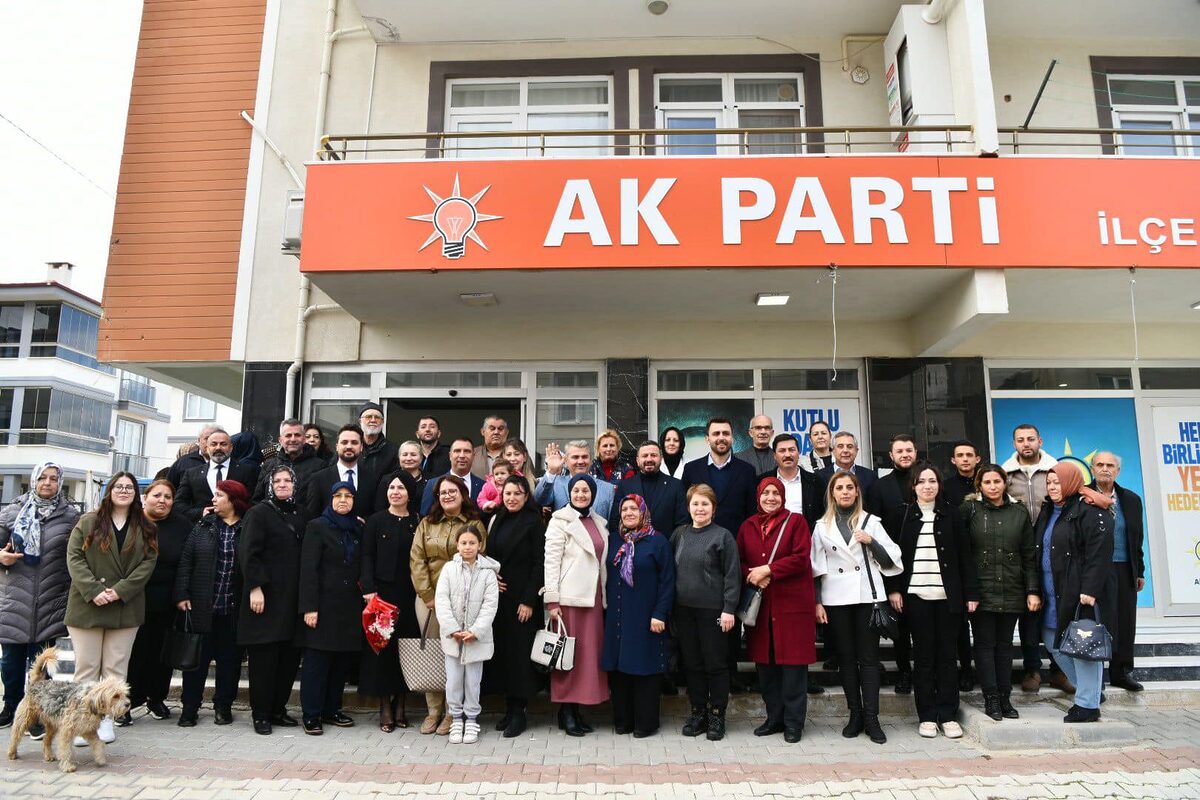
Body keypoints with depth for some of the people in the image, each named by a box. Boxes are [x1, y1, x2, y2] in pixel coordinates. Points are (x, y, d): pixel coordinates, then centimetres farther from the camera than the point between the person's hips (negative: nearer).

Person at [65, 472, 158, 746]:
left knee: (116, 668, 3)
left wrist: (121, 591, -12)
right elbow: (74, 557, -2)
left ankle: (106, 718, 10)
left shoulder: (146, 528, 9)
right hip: (87, 607, -1)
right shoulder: (88, 522, 6)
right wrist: (93, 591, -14)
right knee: (87, 666, 2)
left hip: (126, 608, 1)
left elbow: (148, 562, 0)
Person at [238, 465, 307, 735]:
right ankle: (261, 715, 11)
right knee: (264, 657, 0)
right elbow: (249, 553, -9)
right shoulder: (258, 513, -2)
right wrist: (255, 588, -16)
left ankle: (278, 709, 19)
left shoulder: (301, 517, 14)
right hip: (266, 595, -5)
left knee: (290, 655, 6)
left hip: (293, 597, 5)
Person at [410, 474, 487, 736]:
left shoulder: (475, 525, 3)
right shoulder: (426, 524, 9)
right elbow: (417, 560, 3)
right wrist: (427, 595, -6)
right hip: (428, 598, 2)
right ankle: (433, 710, 16)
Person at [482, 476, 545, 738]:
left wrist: (529, 600, -14)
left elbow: (539, 564, -10)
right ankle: (509, 707, 19)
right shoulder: (497, 520, 11)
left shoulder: (534, 522, -7)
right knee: (501, 650, 8)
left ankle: (519, 712, 8)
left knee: (520, 652, -2)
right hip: (499, 596, 6)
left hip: (523, 598, -6)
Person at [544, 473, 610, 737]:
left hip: (594, 596, 6)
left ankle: (576, 708, 16)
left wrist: (605, 596, 12)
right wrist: (552, 600, -13)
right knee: (569, 653, -2)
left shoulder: (598, 522, 14)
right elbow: (551, 561, -8)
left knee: (590, 652, 7)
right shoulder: (560, 521, -3)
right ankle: (566, 711, 9)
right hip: (569, 596, -6)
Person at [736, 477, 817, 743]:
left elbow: (802, 559, -10)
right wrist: (752, 576, -8)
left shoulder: (796, 521, 0)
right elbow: (739, 561, 12)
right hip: (759, 604, 4)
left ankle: (793, 722, 12)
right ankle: (774, 718, 23)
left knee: (793, 662, 0)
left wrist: (768, 570, -13)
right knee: (764, 662, 8)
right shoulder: (748, 526, 12)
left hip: (793, 603, -4)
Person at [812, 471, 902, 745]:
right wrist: (817, 602, 2)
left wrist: (871, 542, -10)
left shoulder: (871, 522, 9)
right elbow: (816, 568, 8)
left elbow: (890, 560, 6)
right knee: (847, 658, 6)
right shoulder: (822, 526, 10)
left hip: (867, 596, -1)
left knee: (869, 658, -1)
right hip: (836, 599, 1)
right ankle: (855, 714, 14)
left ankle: (871, 717, 4)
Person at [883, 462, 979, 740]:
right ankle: (927, 716, 12)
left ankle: (948, 715, 15)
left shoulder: (951, 515, 5)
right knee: (923, 656, 4)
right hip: (915, 596, -1)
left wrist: (971, 592, 0)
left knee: (947, 656, 5)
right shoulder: (901, 516, 3)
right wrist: (893, 589, -3)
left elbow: (965, 556, 4)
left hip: (948, 596, 1)